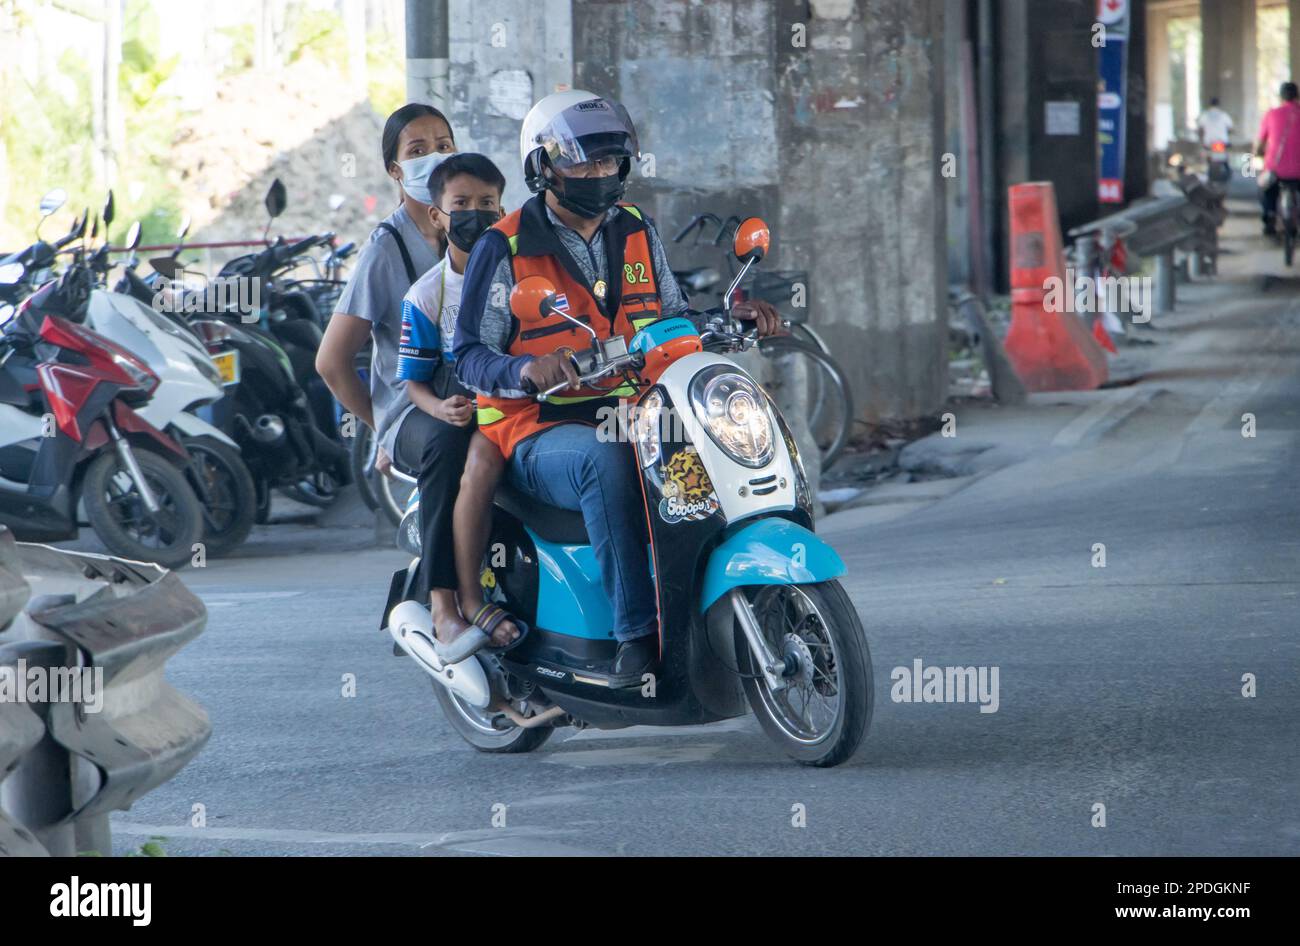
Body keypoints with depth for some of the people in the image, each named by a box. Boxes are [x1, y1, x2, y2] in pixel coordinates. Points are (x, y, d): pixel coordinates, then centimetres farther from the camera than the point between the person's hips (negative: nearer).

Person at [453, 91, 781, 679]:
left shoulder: (637, 234, 15)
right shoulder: (504, 249, -2)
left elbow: (671, 321, 23)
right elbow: (470, 356, -5)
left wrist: (730, 319, 3)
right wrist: (530, 369, -26)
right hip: (542, 435, -5)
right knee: (606, 460, -39)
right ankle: (636, 633, -40)